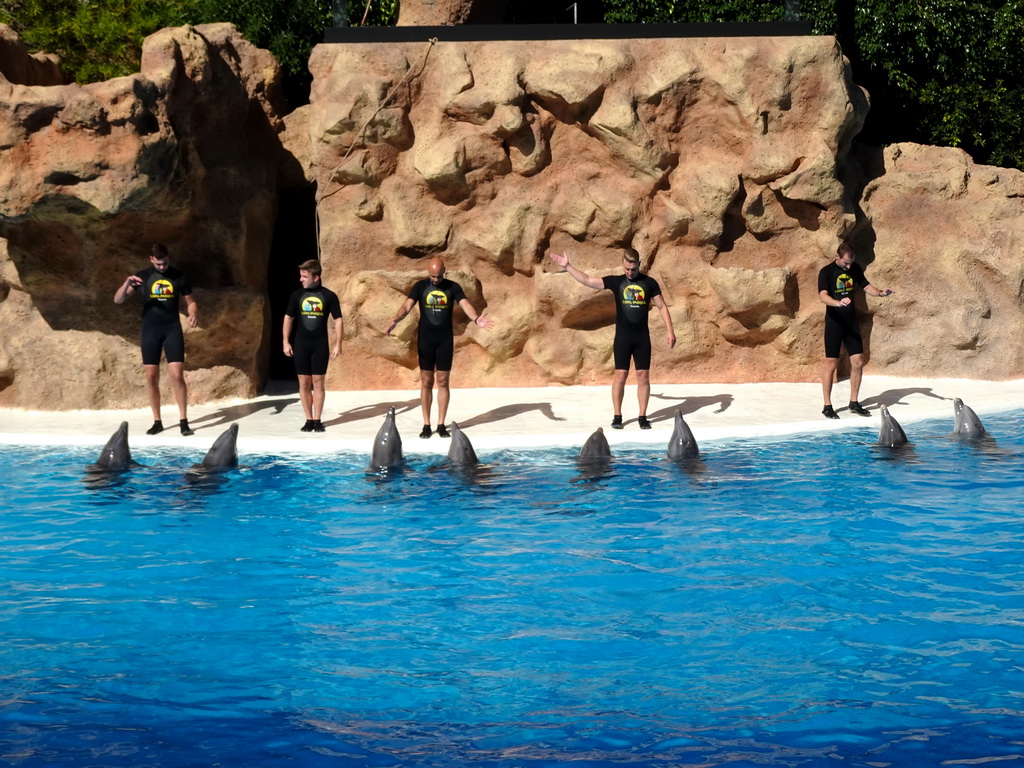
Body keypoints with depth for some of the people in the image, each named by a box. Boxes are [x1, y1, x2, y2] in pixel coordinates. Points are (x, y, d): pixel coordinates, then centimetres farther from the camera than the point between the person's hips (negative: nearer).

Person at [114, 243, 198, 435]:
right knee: (151, 377, 3)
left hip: (172, 329, -1)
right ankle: (157, 422, 12)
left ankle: (183, 421, -3)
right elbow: (118, 300, -3)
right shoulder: (143, 276, 0)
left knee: (177, 375, -9)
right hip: (150, 331, 1)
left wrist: (194, 314, -14)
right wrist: (127, 283, -23)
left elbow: (190, 301, 9)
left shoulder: (179, 276, 1)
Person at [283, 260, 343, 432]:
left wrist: (338, 344, -5)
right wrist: (286, 342, 4)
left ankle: (317, 420, 7)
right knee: (304, 383, 2)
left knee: (318, 383, 1)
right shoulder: (297, 295, 2)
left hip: (320, 345, -2)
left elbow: (338, 320, 0)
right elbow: (288, 318, 10)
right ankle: (309, 420, 9)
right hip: (301, 344, 2)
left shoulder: (329, 296, -4)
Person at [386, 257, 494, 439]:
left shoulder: (453, 287, 0)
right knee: (426, 382, 2)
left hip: (445, 339, 0)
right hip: (426, 339, 0)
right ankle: (426, 425, 7)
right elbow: (407, 305, -14)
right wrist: (396, 320, -35)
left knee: (443, 382, 3)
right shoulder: (420, 287, -1)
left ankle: (441, 424, 9)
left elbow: (466, 305, -13)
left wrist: (476, 319, -35)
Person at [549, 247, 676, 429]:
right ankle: (617, 416, 7)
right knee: (620, 375, -1)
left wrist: (669, 330, -3)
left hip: (642, 336, 1)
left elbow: (662, 307, 5)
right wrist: (567, 267, -8)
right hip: (623, 336, -1)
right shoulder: (616, 281, 0)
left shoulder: (650, 283, 1)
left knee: (643, 376, 2)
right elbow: (587, 280, -3)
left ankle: (642, 416, 8)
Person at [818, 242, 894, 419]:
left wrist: (880, 292, -9)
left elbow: (866, 286, 12)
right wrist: (838, 303, -43)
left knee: (858, 362, 4)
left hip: (851, 323, 5)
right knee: (831, 364, -2)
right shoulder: (826, 272, -12)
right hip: (834, 323, -5)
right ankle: (827, 406, 5)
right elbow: (823, 296, -24)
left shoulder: (855, 269, 6)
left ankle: (854, 402, 17)